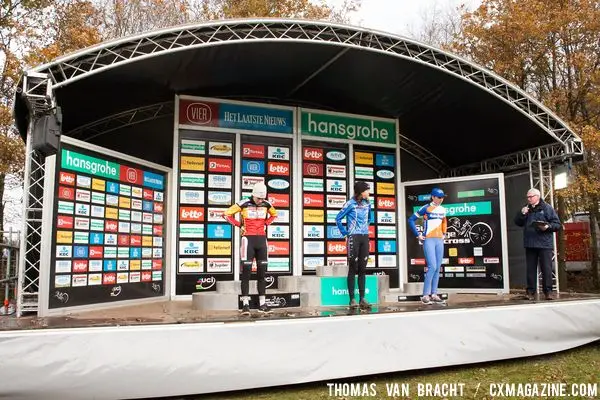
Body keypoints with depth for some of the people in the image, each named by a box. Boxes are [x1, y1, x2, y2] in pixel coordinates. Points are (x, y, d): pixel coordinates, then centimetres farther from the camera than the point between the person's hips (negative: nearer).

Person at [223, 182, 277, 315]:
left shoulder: (266, 204, 5)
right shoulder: (244, 203, -8)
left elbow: (274, 214, 25)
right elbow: (226, 214, -2)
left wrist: (265, 224, 9)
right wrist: (239, 225, -6)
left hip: (262, 239, 4)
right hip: (248, 239, -4)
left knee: (262, 272, 7)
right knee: (246, 272, -4)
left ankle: (262, 304, 15)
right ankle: (245, 304, 0)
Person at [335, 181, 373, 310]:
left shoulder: (367, 203, 10)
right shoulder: (351, 204, -6)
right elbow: (338, 219, -4)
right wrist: (345, 233, -5)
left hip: (365, 238, 5)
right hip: (353, 238, -5)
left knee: (362, 269, 6)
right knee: (353, 269, -2)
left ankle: (362, 299, 10)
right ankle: (352, 299, 1)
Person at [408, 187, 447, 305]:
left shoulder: (443, 210, 12)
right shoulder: (426, 208, -6)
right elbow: (411, 220, -5)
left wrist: (444, 234, 17)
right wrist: (418, 235, -7)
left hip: (439, 241, 6)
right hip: (429, 240, -6)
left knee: (438, 267, 5)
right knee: (432, 266, -14)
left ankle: (434, 294, 12)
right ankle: (425, 295, -8)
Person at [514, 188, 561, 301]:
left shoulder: (547, 208, 0)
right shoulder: (526, 209, 14)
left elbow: (557, 224, -2)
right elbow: (518, 223, 13)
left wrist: (548, 226, -21)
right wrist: (522, 214, -4)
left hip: (544, 244, -4)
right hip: (530, 244, 4)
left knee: (546, 269, -3)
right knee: (530, 269, 6)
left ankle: (548, 291, 5)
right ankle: (531, 291, 11)